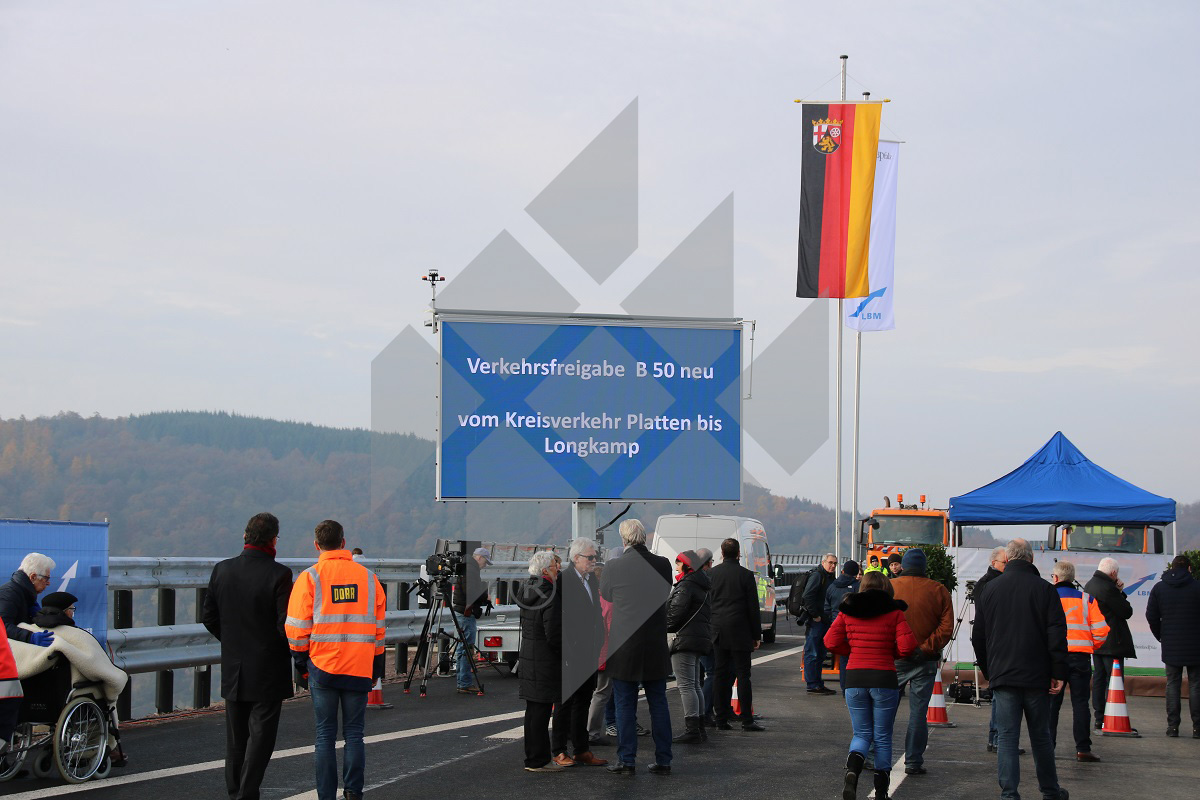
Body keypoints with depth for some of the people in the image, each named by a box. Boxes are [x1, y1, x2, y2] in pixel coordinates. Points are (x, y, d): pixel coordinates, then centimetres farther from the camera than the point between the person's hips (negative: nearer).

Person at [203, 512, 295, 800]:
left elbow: (209, 619, 6)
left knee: (235, 736, 15)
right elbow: (286, 625, -18)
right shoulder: (279, 574, -16)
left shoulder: (222, 570, 0)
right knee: (261, 734, 1)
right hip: (268, 671, -5)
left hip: (233, 670, 5)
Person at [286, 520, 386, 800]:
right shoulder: (368, 577, 6)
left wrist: (300, 661, 7)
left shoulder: (310, 577, -3)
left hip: (322, 665, -2)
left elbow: (298, 626, -4)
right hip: (359, 669, 2)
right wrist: (376, 664, 18)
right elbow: (379, 626, 10)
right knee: (354, 733, 9)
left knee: (325, 735, 5)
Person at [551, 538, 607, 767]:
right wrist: (566, 651, -17)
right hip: (570, 652, -7)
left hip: (589, 653, 8)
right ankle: (559, 751, 7)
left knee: (583, 701, 11)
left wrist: (599, 645, 11)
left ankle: (582, 750, 17)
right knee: (565, 701, 0)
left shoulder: (593, 580, 13)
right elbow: (558, 617, -15)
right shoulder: (563, 580, -12)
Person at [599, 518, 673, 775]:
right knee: (658, 704, 11)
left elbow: (604, 600, 4)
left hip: (624, 648, -3)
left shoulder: (613, 569, -11)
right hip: (656, 648, 3)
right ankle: (663, 760, 13)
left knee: (625, 706, 5)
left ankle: (627, 761, 7)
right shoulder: (662, 565, -3)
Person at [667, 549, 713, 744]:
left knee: (686, 686, -11)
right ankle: (699, 729, 17)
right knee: (694, 685, 15)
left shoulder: (686, 585, -12)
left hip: (684, 639, -10)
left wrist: (664, 629, -3)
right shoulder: (702, 587, 19)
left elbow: (675, 612, -17)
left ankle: (692, 730, -15)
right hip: (701, 639, 10)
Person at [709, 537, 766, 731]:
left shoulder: (711, 574, 3)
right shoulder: (746, 575, -6)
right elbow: (753, 607, -5)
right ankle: (747, 720, -4)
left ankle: (722, 719, 8)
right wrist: (757, 635, 2)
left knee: (721, 674, 7)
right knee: (743, 675, -2)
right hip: (740, 633, -3)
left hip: (718, 632, 3)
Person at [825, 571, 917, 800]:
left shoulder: (848, 611, 4)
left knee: (862, 734, 13)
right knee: (882, 738, 11)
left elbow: (831, 641, 1)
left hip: (854, 678, 2)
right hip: (884, 679, -2)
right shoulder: (894, 612, -3)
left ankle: (852, 771, -17)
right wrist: (890, 653, 10)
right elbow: (907, 646, -10)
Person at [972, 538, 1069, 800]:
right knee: (1041, 737, 11)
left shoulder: (990, 589, 5)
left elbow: (978, 637, 11)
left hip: (1002, 677, 1)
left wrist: (988, 671, 20)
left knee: (1007, 738, 1)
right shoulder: (1044, 589, -4)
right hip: (1037, 677, -1)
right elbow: (1057, 634, -8)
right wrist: (1058, 674, -4)